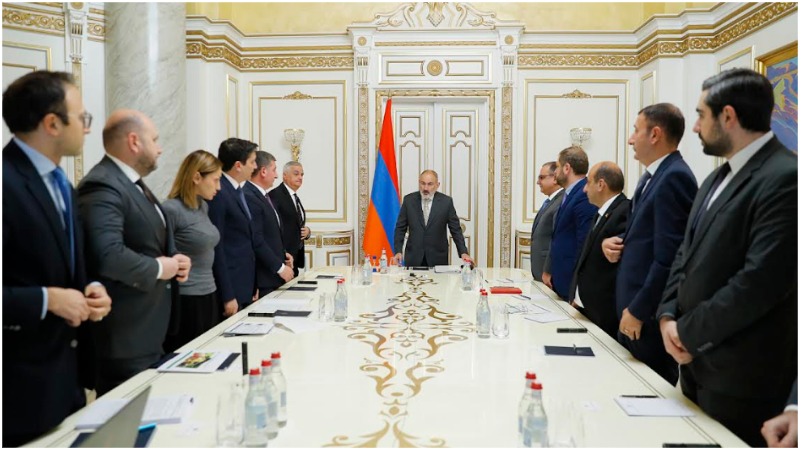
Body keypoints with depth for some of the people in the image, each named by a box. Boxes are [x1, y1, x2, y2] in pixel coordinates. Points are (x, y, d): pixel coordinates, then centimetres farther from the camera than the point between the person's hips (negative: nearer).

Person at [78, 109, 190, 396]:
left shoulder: (133, 183, 14)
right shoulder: (102, 186, -19)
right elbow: (108, 255, -34)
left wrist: (174, 259, 3)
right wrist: (158, 268, -17)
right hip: (125, 337, -10)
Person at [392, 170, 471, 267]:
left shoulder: (446, 201, -3)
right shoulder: (409, 200, 0)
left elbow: (455, 229, 2)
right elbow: (400, 228, 4)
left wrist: (463, 252, -7)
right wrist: (398, 251, -6)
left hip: (438, 258, -1)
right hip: (413, 258, 1)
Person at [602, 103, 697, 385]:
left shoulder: (674, 178, -18)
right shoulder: (654, 175, 13)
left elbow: (668, 256, -23)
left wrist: (638, 311, -18)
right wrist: (615, 243, 1)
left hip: (650, 314, -9)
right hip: (633, 309, 9)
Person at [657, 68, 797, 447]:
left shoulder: (785, 178, -18)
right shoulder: (717, 179, 13)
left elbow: (762, 280, -24)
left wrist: (689, 334, -15)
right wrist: (669, 316, -3)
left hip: (739, 373, -8)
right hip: (697, 360, 8)